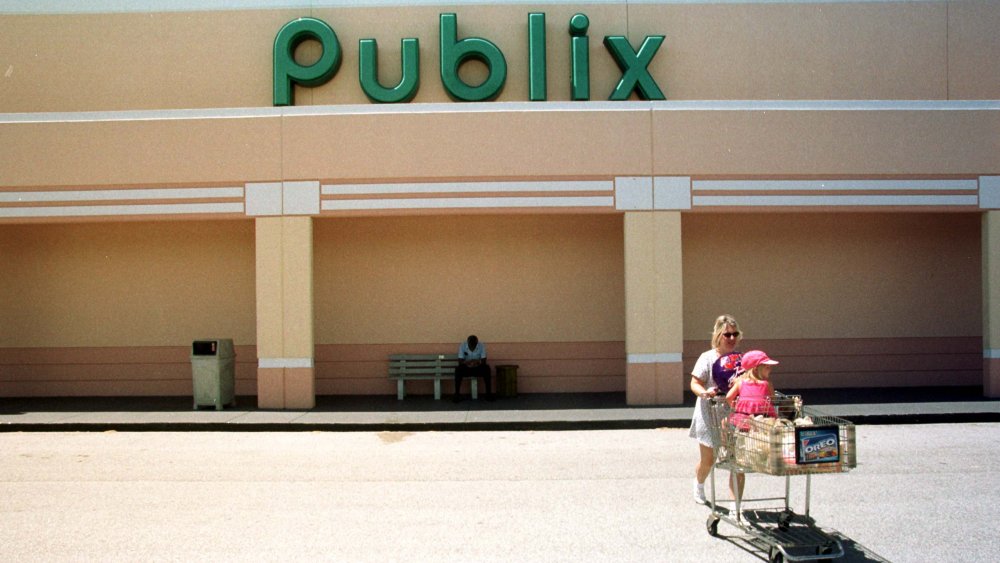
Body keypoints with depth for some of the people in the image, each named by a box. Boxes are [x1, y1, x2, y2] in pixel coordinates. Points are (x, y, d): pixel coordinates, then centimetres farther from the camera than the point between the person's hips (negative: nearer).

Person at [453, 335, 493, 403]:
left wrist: (477, 362, -37)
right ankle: (457, 394, -25)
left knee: (486, 368, -30)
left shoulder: (482, 345, -13)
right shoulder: (462, 345, -14)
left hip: (478, 368, 0)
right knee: (458, 369, -31)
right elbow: (460, 361, -17)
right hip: (466, 368, 0)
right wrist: (467, 362, -37)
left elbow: (484, 361, -16)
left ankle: (489, 393, -23)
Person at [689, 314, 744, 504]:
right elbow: (694, 383, -8)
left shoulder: (740, 358, 5)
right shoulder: (708, 358, -6)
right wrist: (704, 392, -29)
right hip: (711, 415, -3)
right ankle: (699, 485, 44)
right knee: (707, 461, 11)